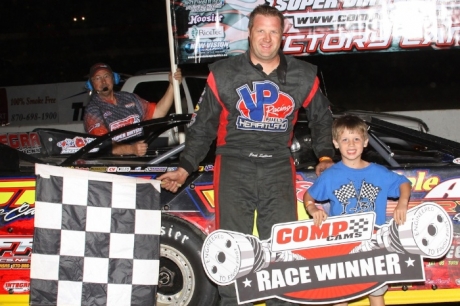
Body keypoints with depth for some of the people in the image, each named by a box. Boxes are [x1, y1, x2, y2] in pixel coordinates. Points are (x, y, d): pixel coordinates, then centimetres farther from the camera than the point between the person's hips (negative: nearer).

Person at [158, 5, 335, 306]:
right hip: (233, 168, -1)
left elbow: (322, 118, 22)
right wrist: (185, 168, 2)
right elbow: (202, 126, 8)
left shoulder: (304, 76, 7)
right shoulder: (224, 74, 3)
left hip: (279, 170, 1)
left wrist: (325, 156, 10)